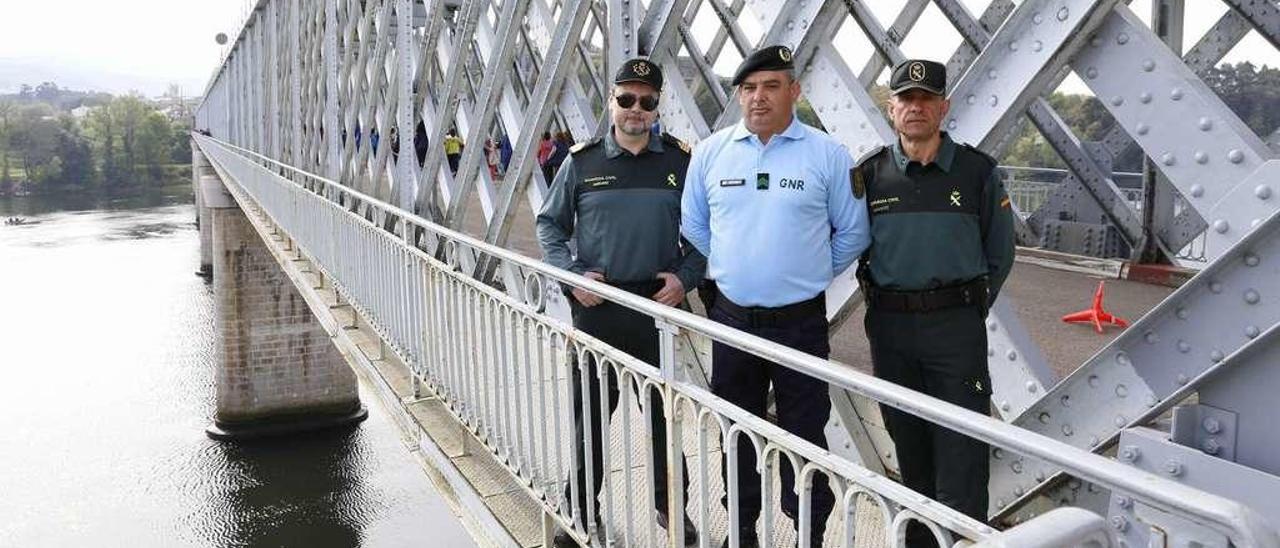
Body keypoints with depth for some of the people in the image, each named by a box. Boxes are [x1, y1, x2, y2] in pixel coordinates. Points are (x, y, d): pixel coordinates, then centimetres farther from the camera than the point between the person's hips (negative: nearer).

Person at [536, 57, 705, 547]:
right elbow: (549, 223, 9)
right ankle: (580, 507, 23)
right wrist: (571, 275, -3)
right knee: (590, 408, 8)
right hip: (596, 306, 0)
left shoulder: (681, 160, 1)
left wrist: (686, 275, -5)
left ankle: (670, 502, 25)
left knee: (663, 408, 9)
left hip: (659, 305, 0)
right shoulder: (581, 162, 2)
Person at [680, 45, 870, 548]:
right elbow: (693, 226, 14)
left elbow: (852, 232, 5)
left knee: (804, 435, 6)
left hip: (800, 321, -2)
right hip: (732, 318, 3)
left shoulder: (828, 155, -5)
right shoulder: (710, 153, 2)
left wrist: (810, 273, 6)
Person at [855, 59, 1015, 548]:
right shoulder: (869, 174, 3)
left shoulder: (978, 171, -1)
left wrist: (968, 307, 6)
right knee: (910, 453, 14)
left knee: (961, 458, -5)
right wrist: (885, 303, 7)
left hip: (956, 328, -2)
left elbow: (999, 254, 6)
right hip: (889, 326, 3)